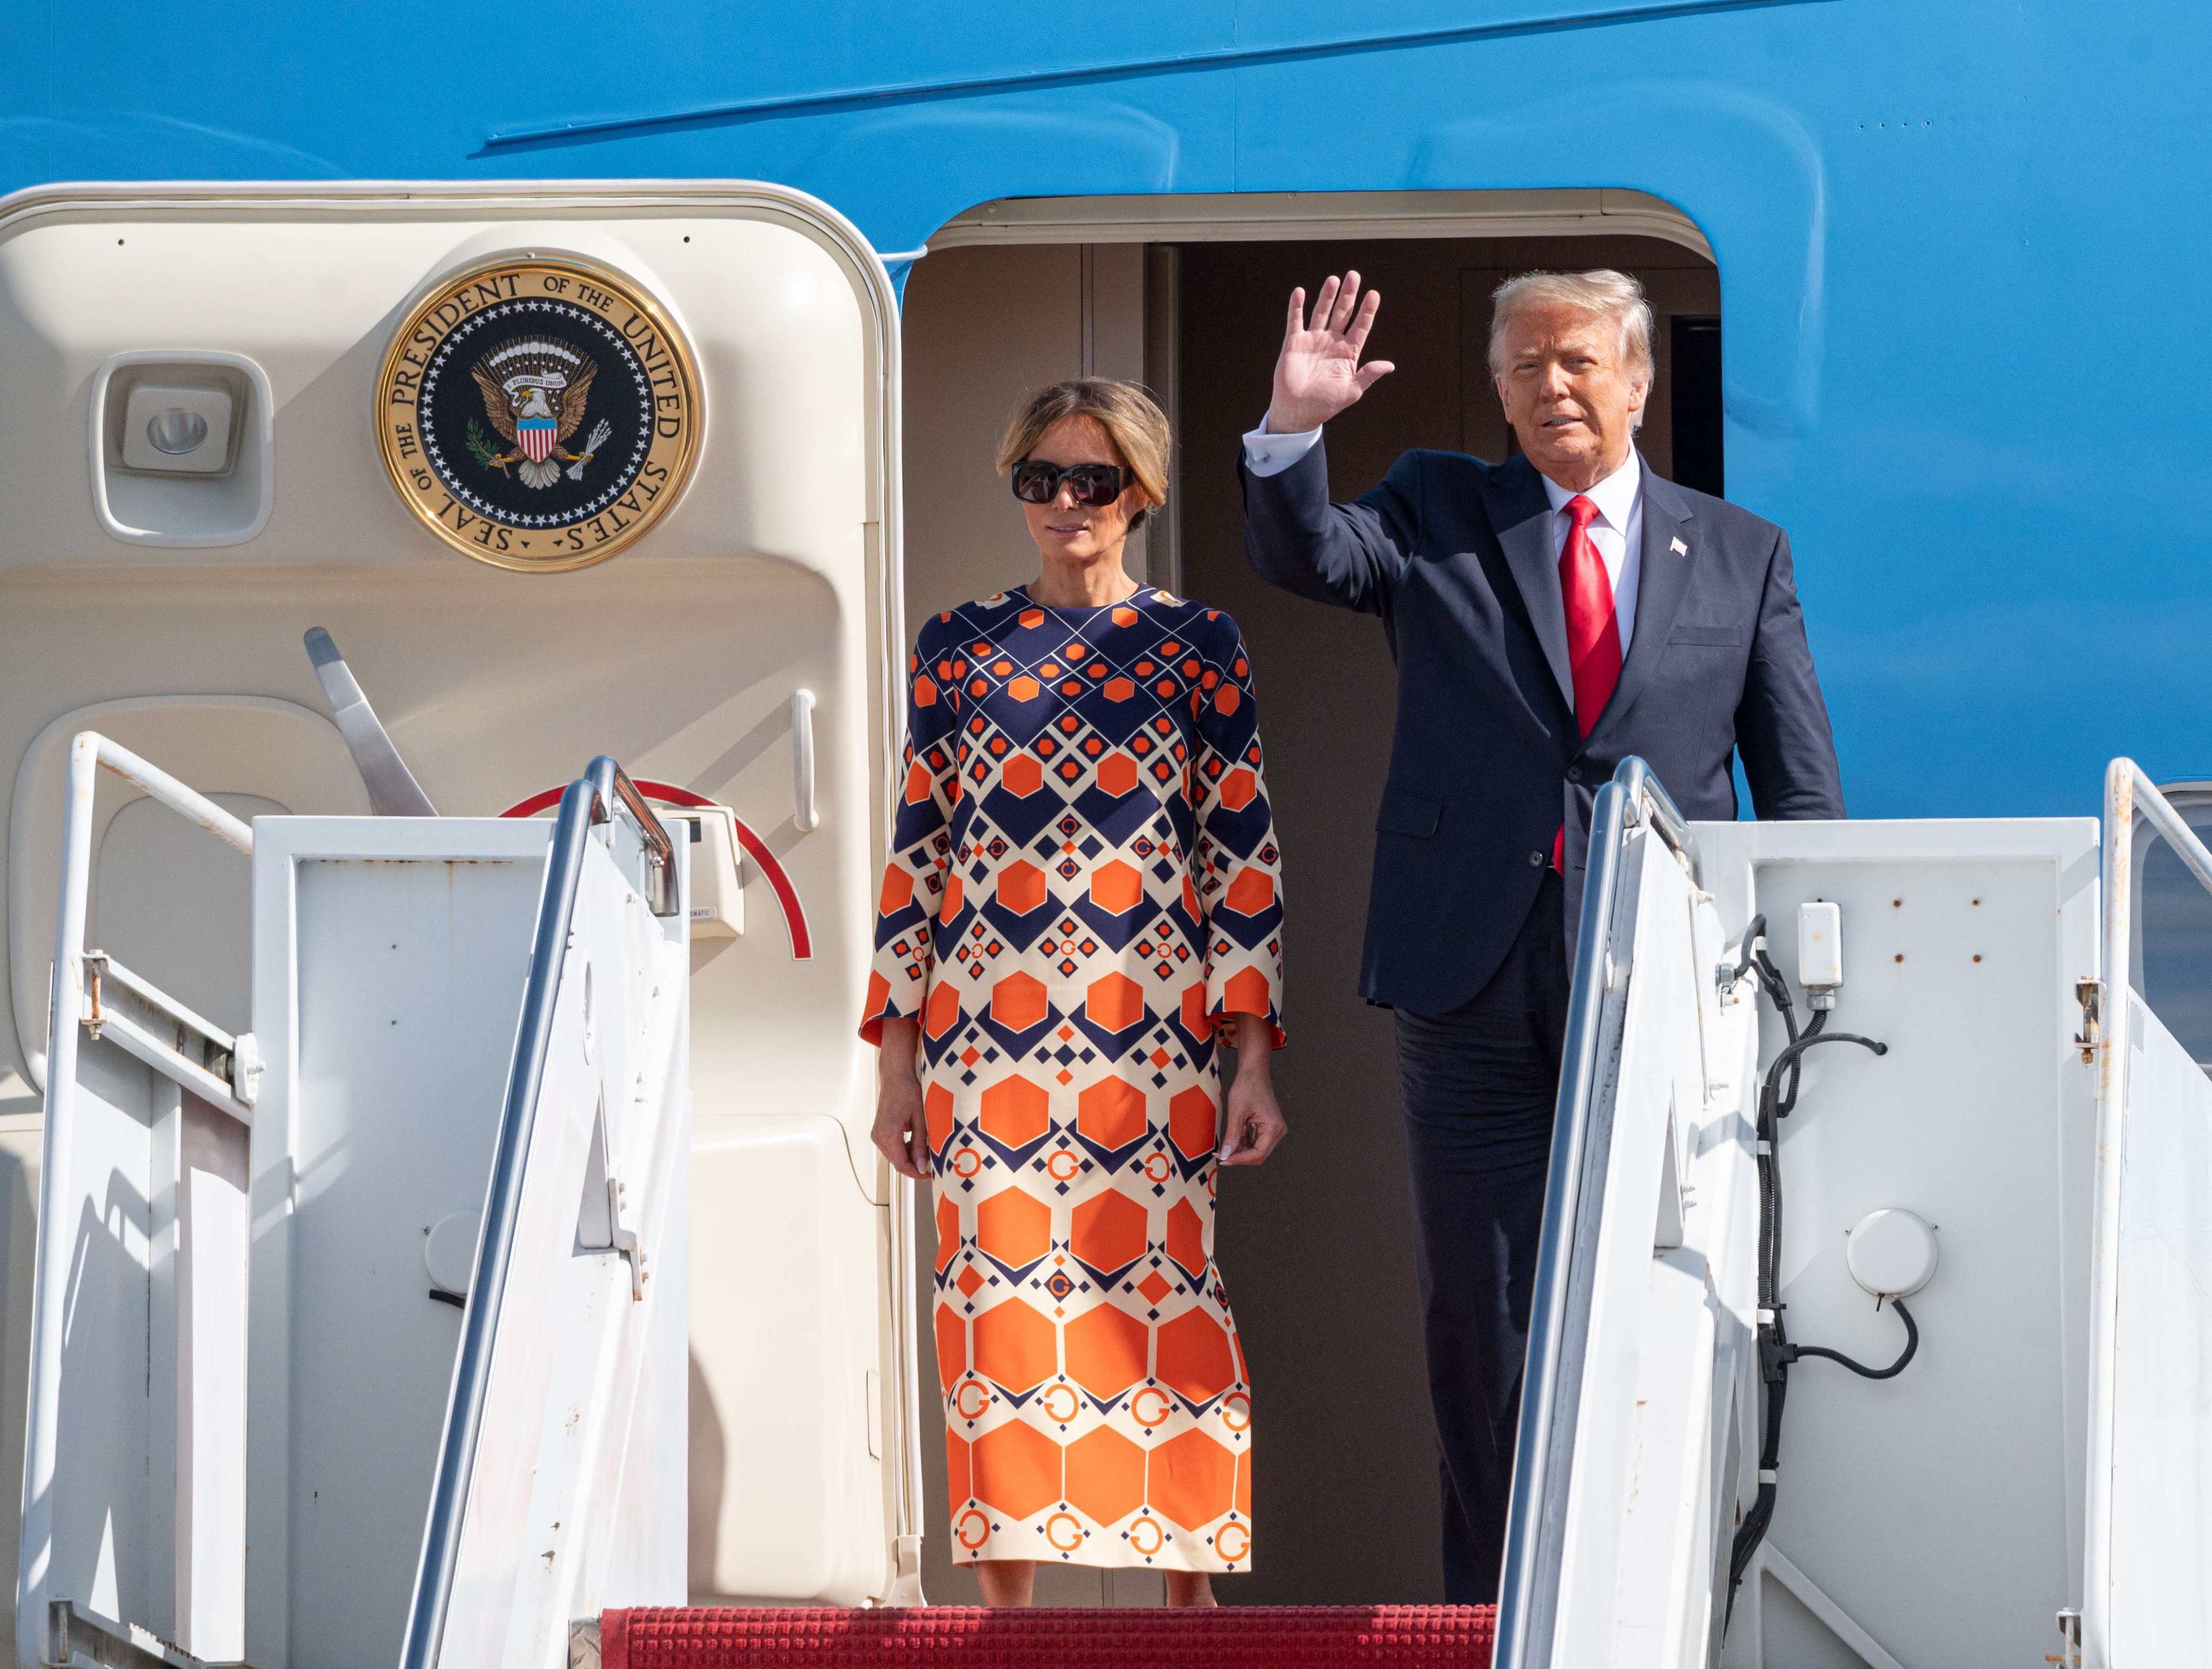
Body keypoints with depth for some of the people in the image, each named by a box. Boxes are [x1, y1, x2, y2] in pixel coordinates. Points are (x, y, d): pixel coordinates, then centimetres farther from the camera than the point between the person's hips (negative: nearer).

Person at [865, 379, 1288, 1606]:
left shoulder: (1197, 649, 6)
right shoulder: (956, 650, 10)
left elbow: (1245, 859, 5)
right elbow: (915, 858, 11)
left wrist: (1253, 1062, -2)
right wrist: (897, 1062, 6)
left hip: (1154, 1039, -1)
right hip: (987, 1032, 1)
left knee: (1164, 1294, -3)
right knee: (998, 1298, -1)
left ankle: (1190, 1586, 6)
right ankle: (1005, 1585, 6)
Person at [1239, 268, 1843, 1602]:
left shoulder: (1743, 555, 11)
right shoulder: (1439, 516, 11)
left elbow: (1803, 792, 9)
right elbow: (1306, 557, -7)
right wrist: (1294, 431, -24)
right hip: (1480, 990, 0)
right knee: (1483, 1323, 4)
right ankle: (1497, 1624, 11)